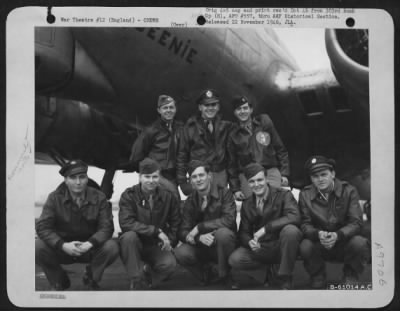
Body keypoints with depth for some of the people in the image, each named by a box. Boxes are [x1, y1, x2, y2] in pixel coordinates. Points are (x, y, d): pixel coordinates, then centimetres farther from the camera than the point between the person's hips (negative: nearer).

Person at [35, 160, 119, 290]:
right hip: (63, 249, 0)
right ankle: (59, 281, 3)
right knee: (38, 246, -27)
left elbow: (106, 227, -11)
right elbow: (42, 227, -14)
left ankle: (91, 278, 5)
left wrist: (90, 243, -30)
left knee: (111, 247, -28)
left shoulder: (98, 198, -5)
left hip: (89, 248, 0)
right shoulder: (55, 198, -7)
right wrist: (63, 245, -30)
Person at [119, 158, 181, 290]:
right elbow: (126, 223, -24)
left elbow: (176, 224, 11)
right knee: (129, 236, -35)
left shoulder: (168, 197, 0)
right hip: (136, 245, -1)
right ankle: (136, 280, -20)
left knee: (170, 264, -28)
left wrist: (169, 242, -6)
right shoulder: (129, 195, -9)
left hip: (156, 247, 1)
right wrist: (156, 231, -27)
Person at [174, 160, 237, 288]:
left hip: (222, 245, -3)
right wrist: (200, 238, -28)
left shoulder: (224, 193, -8)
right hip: (201, 247, 3)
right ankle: (208, 276, 3)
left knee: (223, 233, -36)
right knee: (181, 253, -26)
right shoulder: (190, 201, 3)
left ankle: (224, 276, -11)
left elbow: (229, 220, -24)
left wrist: (199, 227, -22)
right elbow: (183, 232, -5)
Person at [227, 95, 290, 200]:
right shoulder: (233, 135, 10)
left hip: (271, 171, 0)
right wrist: (235, 189, 9)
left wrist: (284, 173, 3)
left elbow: (280, 149, 9)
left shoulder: (264, 122, 7)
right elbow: (232, 165, 15)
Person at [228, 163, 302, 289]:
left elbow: (294, 217, -22)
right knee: (235, 260, -23)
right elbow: (243, 232, 8)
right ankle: (272, 271, 0)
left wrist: (266, 228, -26)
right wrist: (250, 241, -17)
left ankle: (285, 279, -16)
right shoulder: (246, 205, 11)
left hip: (280, 246, -3)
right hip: (259, 249, 3)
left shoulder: (283, 195, -4)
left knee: (290, 230, -36)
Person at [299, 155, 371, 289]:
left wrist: (337, 235, -32)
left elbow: (356, 222, -12)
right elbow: (305, 224, -7)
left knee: (360, 244, -32)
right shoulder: (305, 195, -3)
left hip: (344, 241, 0)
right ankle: (318, 278, 0)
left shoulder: (349, 191, -7)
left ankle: (350, 277, -1)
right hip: (319, 244, 0)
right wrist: (318, 234, -31)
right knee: (305, 246, -32)